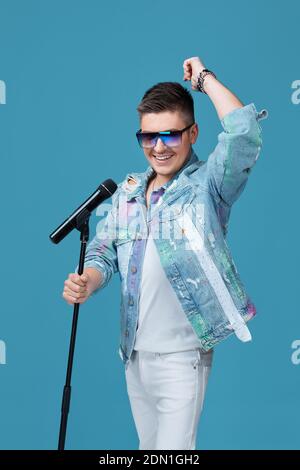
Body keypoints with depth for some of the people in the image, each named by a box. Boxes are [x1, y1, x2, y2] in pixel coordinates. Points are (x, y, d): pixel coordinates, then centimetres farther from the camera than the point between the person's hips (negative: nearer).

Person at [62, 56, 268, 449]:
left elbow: (245, 131, -25)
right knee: (148, 448, 19)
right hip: (134, 353, 6)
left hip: (183, 355, -6)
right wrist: (86, 283, -12)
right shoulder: (128, 191, 9)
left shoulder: (208, 184, -9)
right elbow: (104, 252, 10)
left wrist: (204, 78, -14)